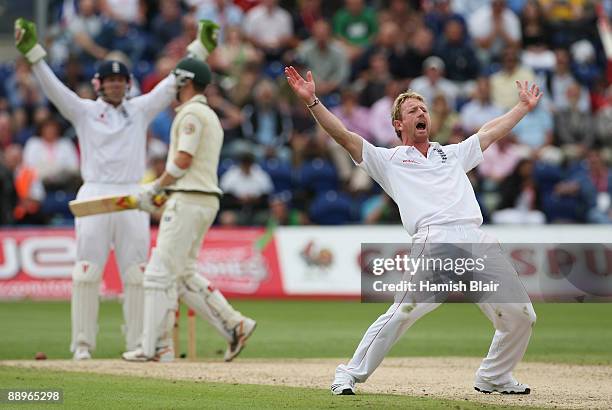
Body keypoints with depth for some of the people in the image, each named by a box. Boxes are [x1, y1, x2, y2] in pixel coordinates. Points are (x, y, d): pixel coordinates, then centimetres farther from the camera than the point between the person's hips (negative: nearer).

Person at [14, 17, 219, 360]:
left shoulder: (141, 110, 12)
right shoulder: (84, 111, 6)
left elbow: (174, 83, 9)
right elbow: (52, 86, -4)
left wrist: (199, 48, 3)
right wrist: (32, 51, -17)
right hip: (95, 196, -2)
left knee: (137, 273, 1)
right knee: (87, 272, -4)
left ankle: (139, 343, 5)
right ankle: (83, 343, 0)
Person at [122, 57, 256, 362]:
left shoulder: (191, 113, -10)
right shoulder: (210, 116, 22)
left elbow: (183, 160, -18)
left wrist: (155, 188, -7)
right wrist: (158, 190, 15)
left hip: (188, 200, -10)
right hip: (206, 200, 10)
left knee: (160, 273, -7)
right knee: (182, 274, 14)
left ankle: (156, 347, -6)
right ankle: (233, 325, 7)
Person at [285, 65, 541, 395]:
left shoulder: (452, 154, 33)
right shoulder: (389, 160, 20)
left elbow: (492, 132, 43)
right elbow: (343, 135, 12)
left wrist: (524, 106, 47)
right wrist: (312, 101, 3)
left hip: (477, 241, 5)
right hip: (434, 241, -5)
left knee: (520, 316, 2)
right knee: (401, 314, -21)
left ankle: (494, 377, 22)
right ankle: (350, 374, -10)